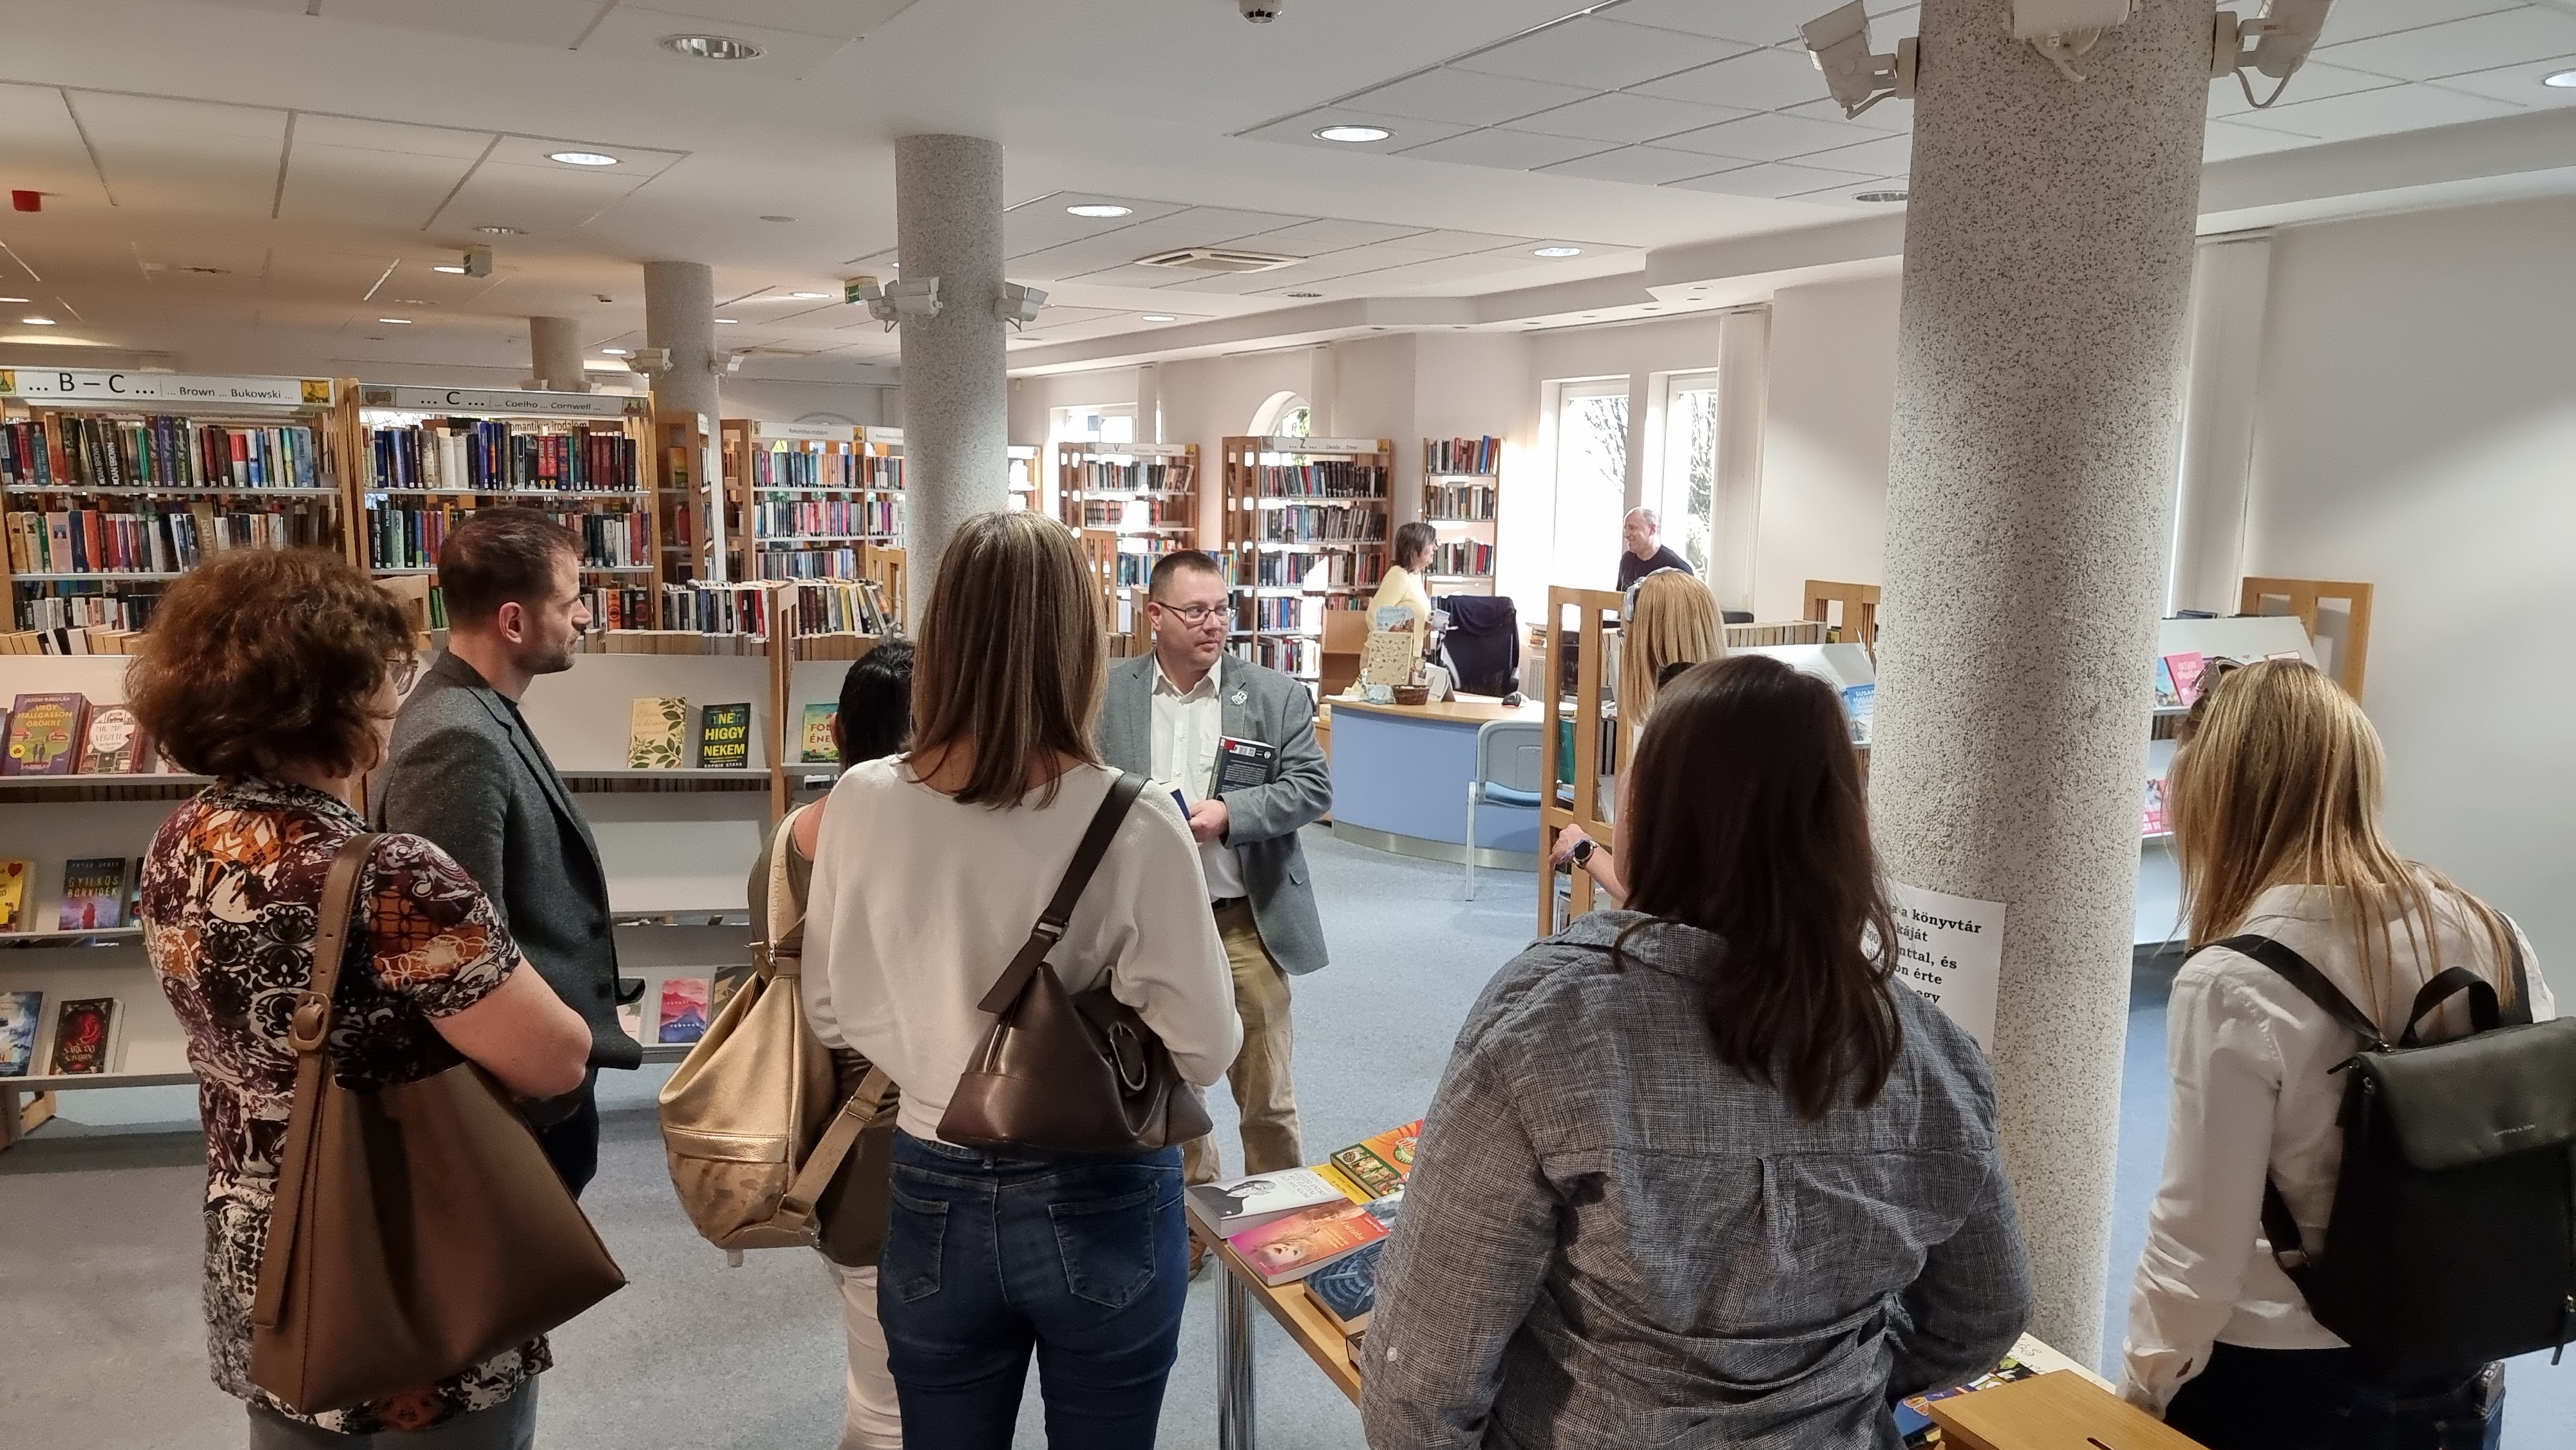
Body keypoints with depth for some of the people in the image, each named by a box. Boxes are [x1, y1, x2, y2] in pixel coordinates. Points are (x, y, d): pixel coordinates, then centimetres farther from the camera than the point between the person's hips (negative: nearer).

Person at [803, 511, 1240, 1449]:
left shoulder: (863, 806, -13)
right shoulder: (1134, 822, -21)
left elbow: (843, 1009, 0)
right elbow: (1205, 1046, -15)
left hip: (934, 1197, 2)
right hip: (1104, 1204, -2)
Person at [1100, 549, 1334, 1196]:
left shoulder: (1276, 695, -2)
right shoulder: (1109, 693, 0)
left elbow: (1313, 787, -5)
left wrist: (1228, 812, -19)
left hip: (1244, 922, -2)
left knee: (1265, 1092, 7)